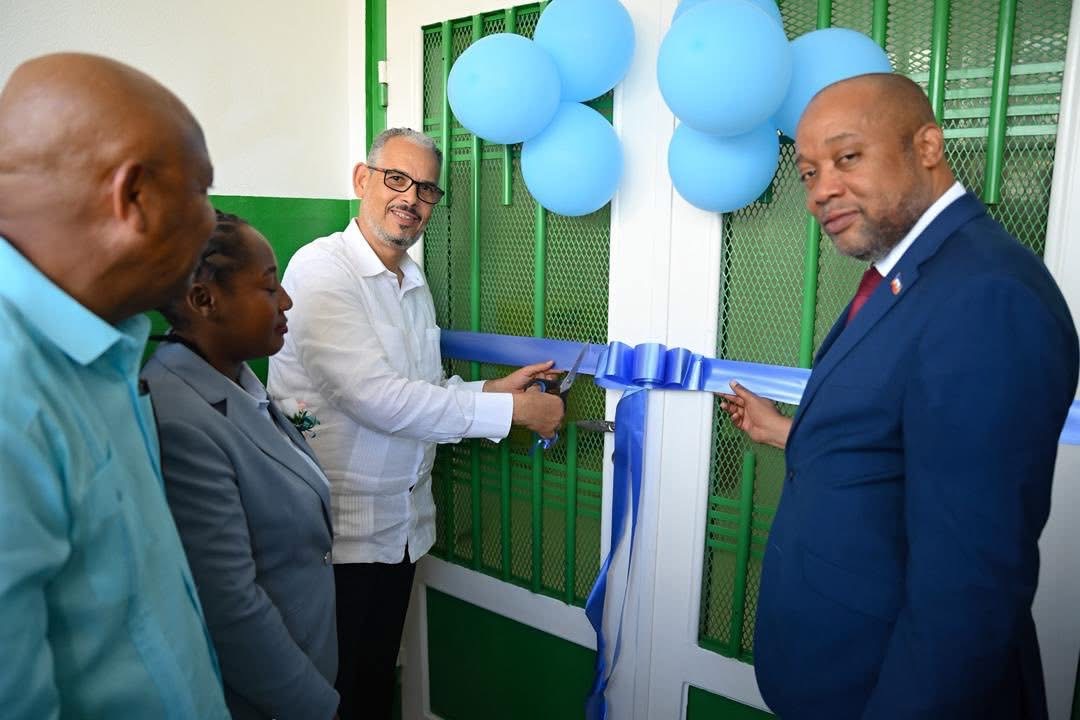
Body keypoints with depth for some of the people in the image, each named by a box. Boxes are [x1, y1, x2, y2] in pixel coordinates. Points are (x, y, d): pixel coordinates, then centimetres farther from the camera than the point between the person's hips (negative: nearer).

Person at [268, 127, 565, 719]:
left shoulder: (414, 282, 9)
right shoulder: (321, 269, -16)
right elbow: (374, 397, -25)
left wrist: (494, 388, -6)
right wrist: (512, 410, -21)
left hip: (400, 524, 7)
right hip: (336, 529, -7)